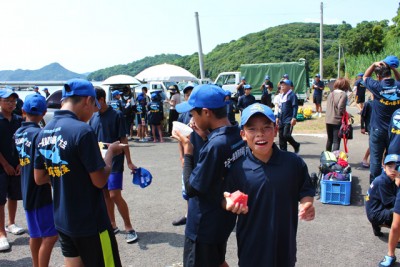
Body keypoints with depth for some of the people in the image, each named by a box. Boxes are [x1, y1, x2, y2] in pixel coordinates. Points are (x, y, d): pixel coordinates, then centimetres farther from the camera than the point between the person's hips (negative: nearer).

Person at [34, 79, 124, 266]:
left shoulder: (44, 132, 2)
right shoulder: (82, 130, -21)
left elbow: (39, 178, 9)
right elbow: (100, 181, -18)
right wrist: (110, 152, -3)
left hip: (61, 221, 7)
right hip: (89, 223, -7)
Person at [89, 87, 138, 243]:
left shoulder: (116, 115, -8)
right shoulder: (93, 118, 8)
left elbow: (123, 140, -8)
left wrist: (129, 162, -8)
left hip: (114, 162, -6)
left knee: (115, 195, -8)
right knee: (105, 195, 11)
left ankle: (129, 228, 5)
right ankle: (112, 225, 25)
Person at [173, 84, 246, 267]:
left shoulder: (215, 144, -29)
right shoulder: (237, 135, -4)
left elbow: (191, 189, -23)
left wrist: (187, 151, -15)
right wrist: (206, 137, -2)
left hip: (203, 226, -8)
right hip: (223, 219, 8)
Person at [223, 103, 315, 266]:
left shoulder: (294, 162, -8)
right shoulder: (237, 169, -11)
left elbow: (306, 190, 5)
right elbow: (226, 198, -4)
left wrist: (307, 205, -14)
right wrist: (228, 202, -25)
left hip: (285, 244, 2)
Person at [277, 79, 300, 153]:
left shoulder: (292, 95, -9)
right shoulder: (282, 95, 17)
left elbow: (295, 107, -15)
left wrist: (294, 118, -22)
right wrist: (278, 117, 19)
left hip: (289, 120, -8)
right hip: (281, 120, 8)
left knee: (286, 135, -13)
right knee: (281, 136, 6)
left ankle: (296, 146, 12)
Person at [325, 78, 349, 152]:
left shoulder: (331, 94, 8)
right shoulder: (343, 94, -11)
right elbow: (341, 108, -20)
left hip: (328, 120, 6)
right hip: (337, 121, -6)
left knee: (329, 139, 21)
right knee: (336, 141, -1)